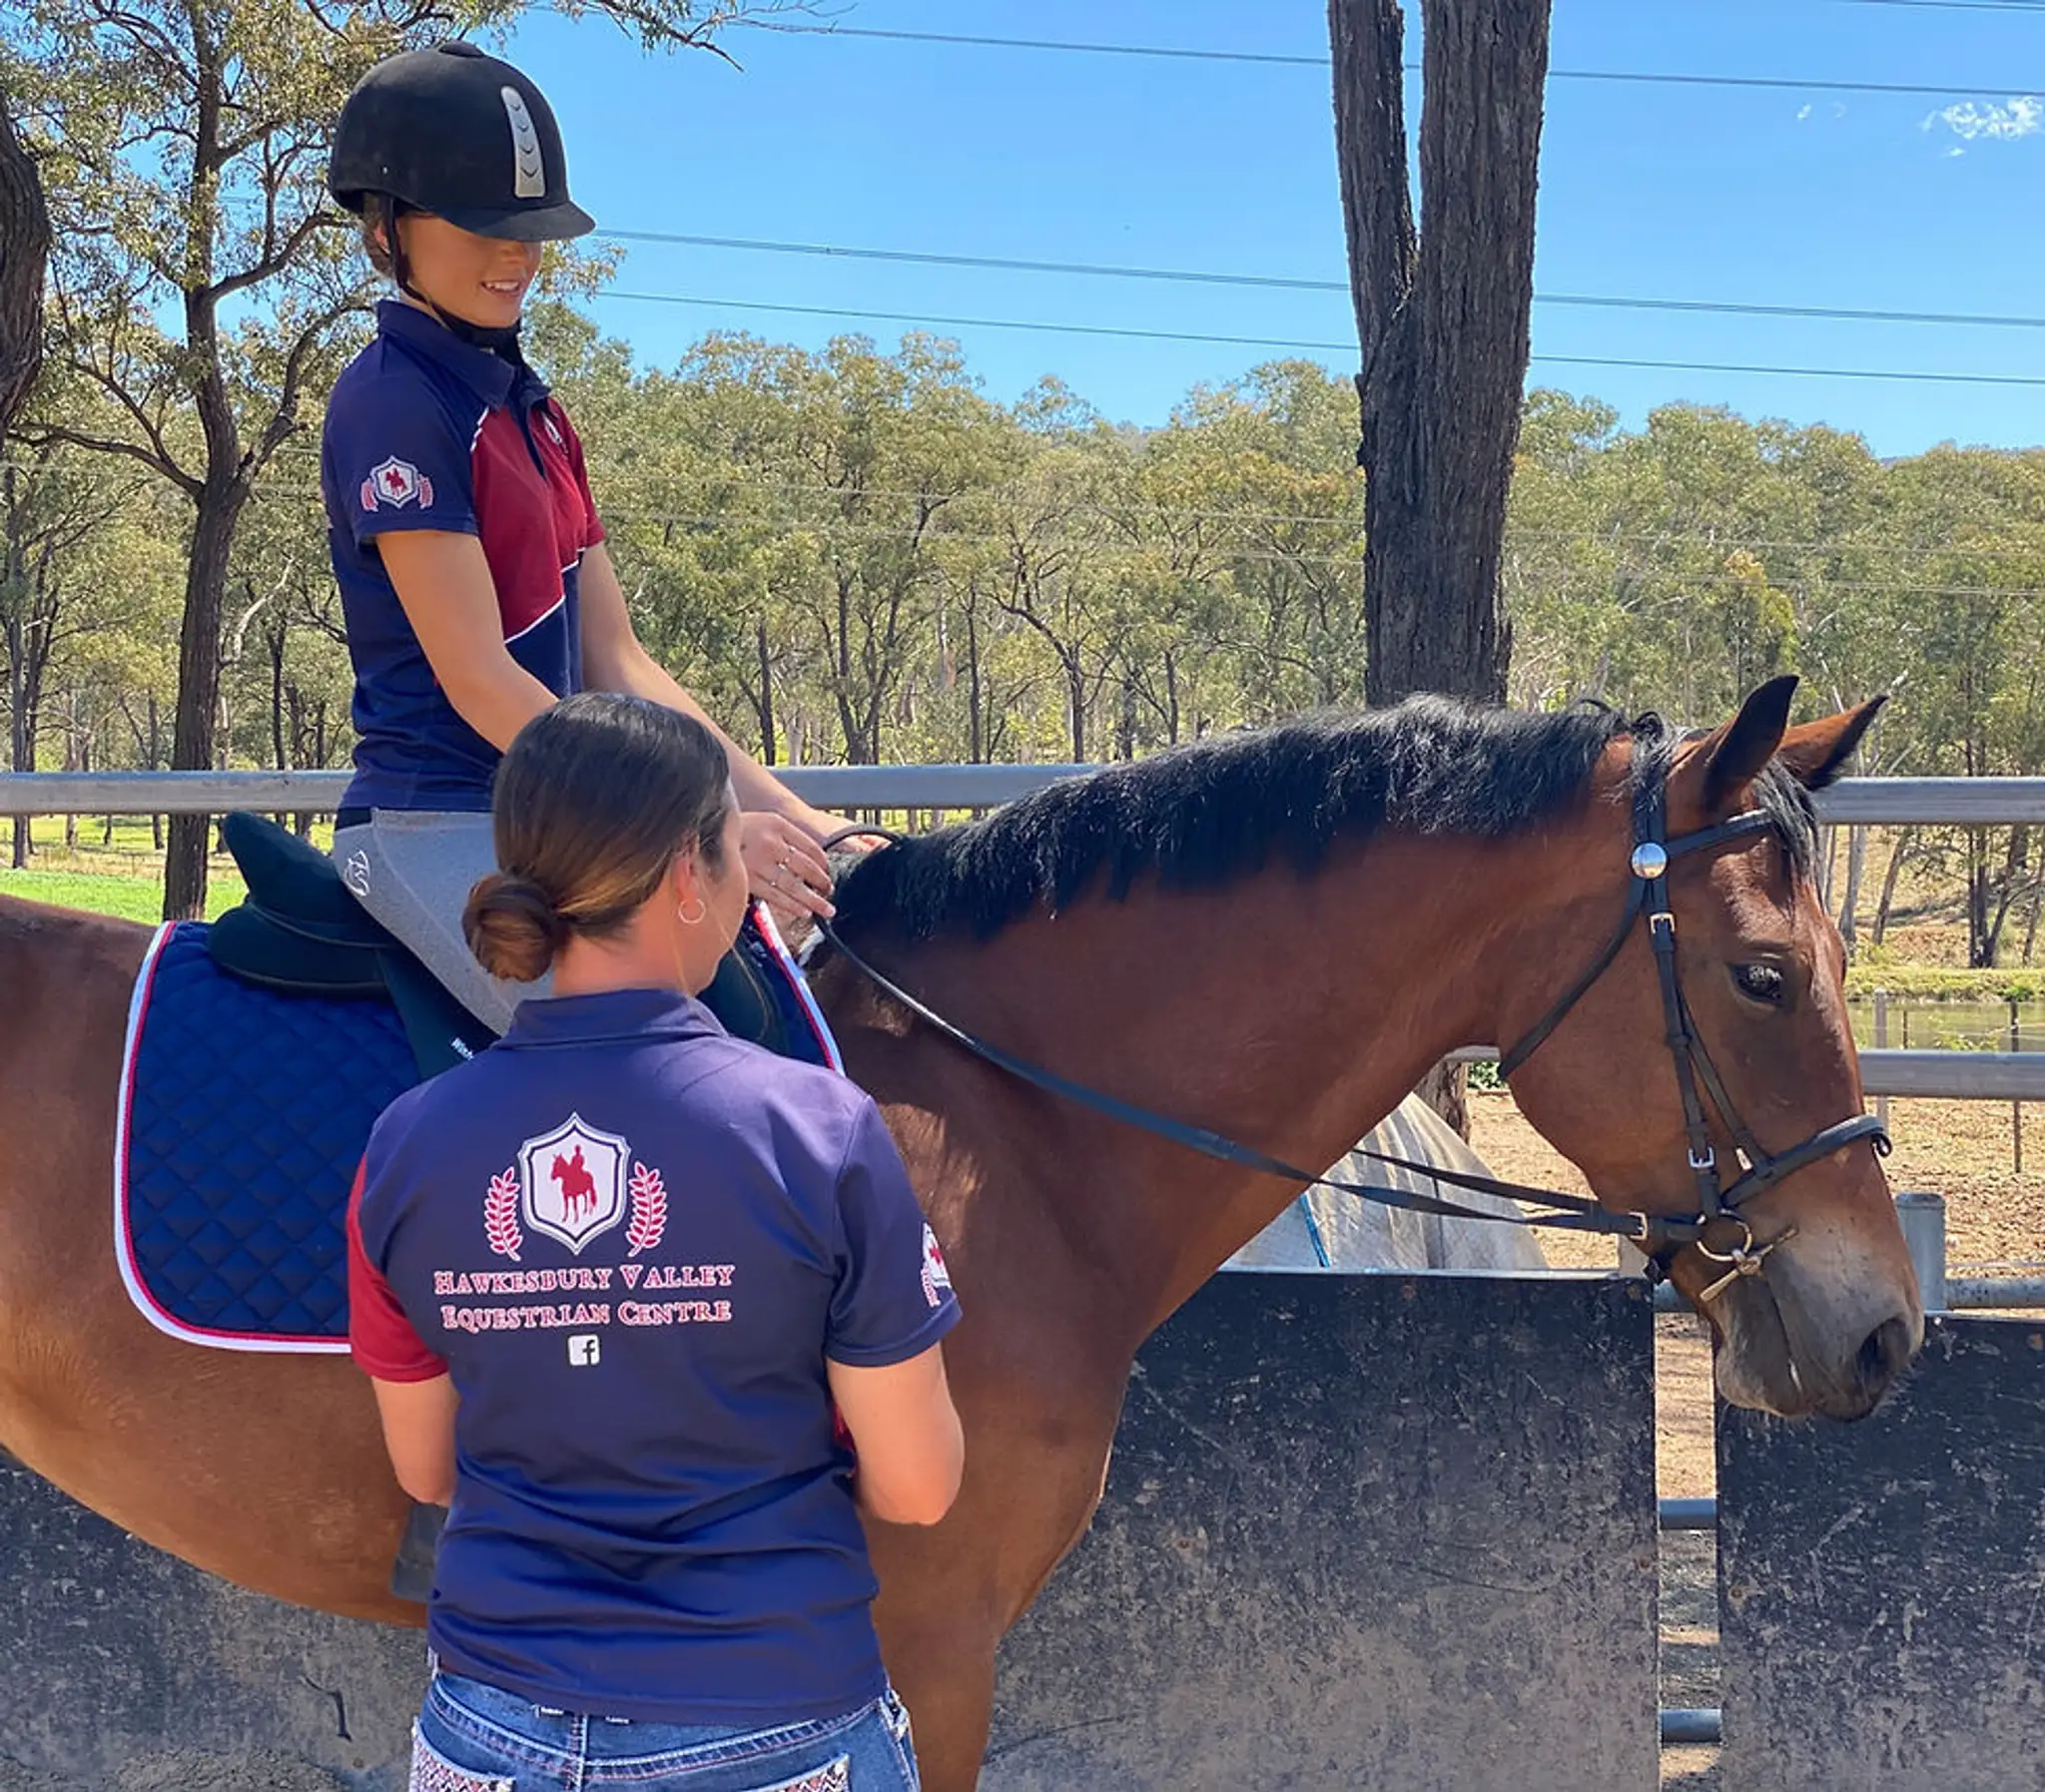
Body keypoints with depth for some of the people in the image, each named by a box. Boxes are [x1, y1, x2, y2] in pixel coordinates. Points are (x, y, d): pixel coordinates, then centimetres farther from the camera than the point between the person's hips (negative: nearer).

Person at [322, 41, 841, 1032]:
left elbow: (615, 664, 14)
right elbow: (477, 681, -16)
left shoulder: (532, 411, 16)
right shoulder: (393, 401, -10)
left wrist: (785, 815, 4)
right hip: (438, 824, -10)